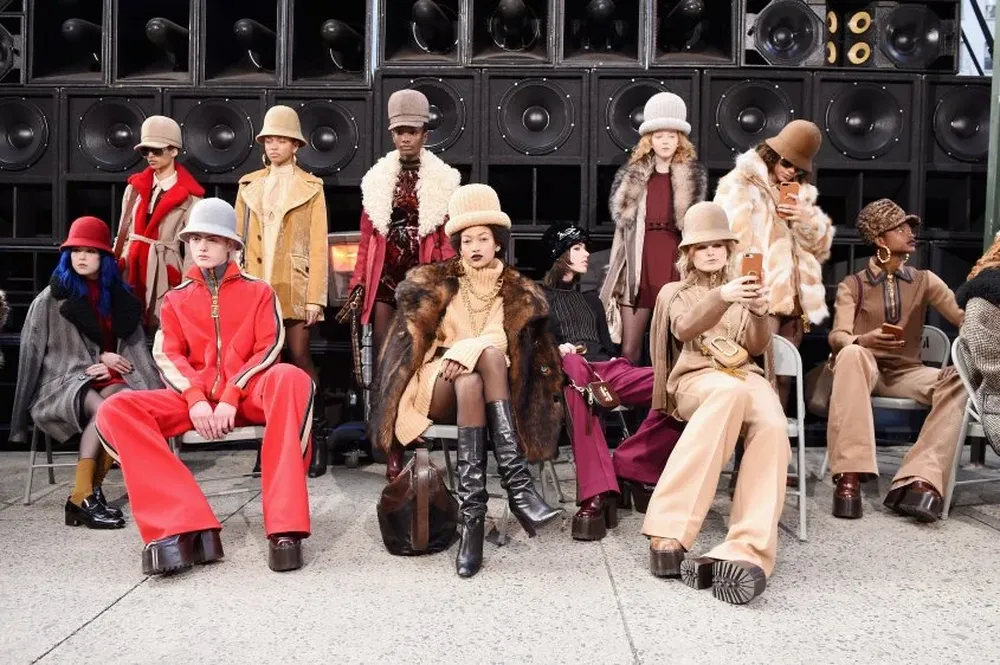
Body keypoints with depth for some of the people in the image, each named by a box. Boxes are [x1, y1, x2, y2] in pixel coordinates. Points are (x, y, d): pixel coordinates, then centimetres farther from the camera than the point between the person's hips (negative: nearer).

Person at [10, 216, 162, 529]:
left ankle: (89, 491, -29)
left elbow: (131, 346, 12)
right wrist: (98, 357, -5)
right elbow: (41, 350, 3)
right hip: (64, 379, -2)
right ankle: (83, 496, -33)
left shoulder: (120, 297, 13)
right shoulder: (51, 299, 5)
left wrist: (108, 364, -9)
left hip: (107, 377, 3)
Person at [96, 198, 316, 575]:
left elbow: (269, 348, -1)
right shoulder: (176, 299, 17)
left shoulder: (258, 291, 11)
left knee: (291, 378, -37)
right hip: (195, 397, 3)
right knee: (116, 411, -24)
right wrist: (195, 399, -14)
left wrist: (232, 396, -15)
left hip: (248, 393, -2)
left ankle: (285, 524, -40)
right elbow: (167, 356, 6)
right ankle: (184, 526, -35)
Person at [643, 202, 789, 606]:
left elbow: (758, 347, 12)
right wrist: (722, 297, -26)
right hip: (696, 380, -3)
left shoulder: (740, 289, 28)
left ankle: (745, 552, -48)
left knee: (772, 426, -35)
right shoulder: (674, 293, 18)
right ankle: (669, 531, -47)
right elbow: (686, 330, -7)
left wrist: (759, 313, -11)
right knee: (730, 392, -42)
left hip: (745, 376, 3)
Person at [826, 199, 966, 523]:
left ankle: (920, 479, -39)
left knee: (958, 380, -27)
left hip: (907, 373, 3)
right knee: (852, 354, -37)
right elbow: (837, 336, -8)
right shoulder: (852, 285, 5)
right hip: (864, 369, -2)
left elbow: (964, 315, -1)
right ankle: (849, 474, -42)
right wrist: (864, 340, -30)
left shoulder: (924, 281, 13)